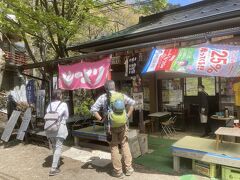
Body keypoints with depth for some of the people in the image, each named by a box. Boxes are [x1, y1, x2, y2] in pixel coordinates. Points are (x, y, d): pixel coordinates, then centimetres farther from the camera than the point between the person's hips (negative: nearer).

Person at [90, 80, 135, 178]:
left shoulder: (103, 97, -5)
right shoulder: (121, 95, 1)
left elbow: (93, 109, -11)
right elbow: (132, 102, 3)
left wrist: (101, 119, -4)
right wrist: (128, 115, 6)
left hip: (111, 126, -2)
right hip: (122, 125, 2)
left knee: (114, 148, 10)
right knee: (125, 145, 15)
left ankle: (118, 171, 19)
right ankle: (129, 168, 23)